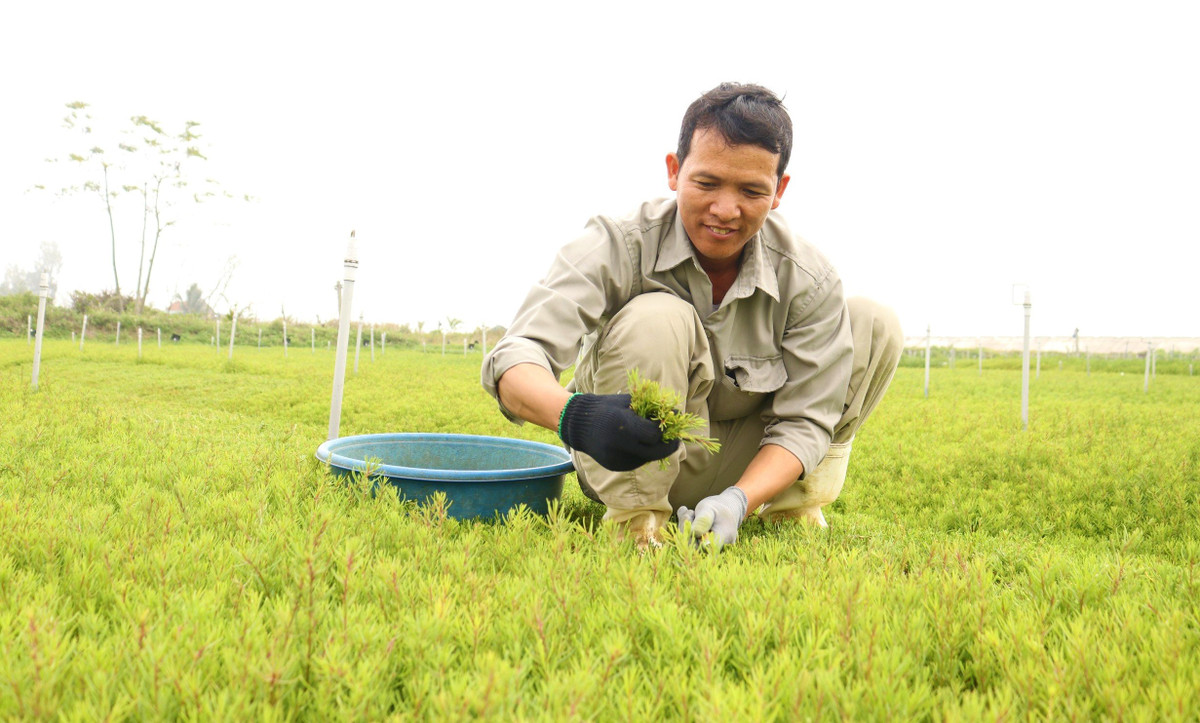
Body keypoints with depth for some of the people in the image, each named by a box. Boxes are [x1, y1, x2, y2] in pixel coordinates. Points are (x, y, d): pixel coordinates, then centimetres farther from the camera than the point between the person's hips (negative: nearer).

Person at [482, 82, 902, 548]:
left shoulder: (808, 280, -15)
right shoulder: (618, 247, -22)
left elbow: (803, 419, -15)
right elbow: (515, 361, -34)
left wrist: (738, 500, -35)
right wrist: (573, 415, -58)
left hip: (743, 468, 3)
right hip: (626, 463, -3)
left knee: (874, 323, -10)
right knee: (655, 317, -34)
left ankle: (794, 512, -2)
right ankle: (635, 524, -20)